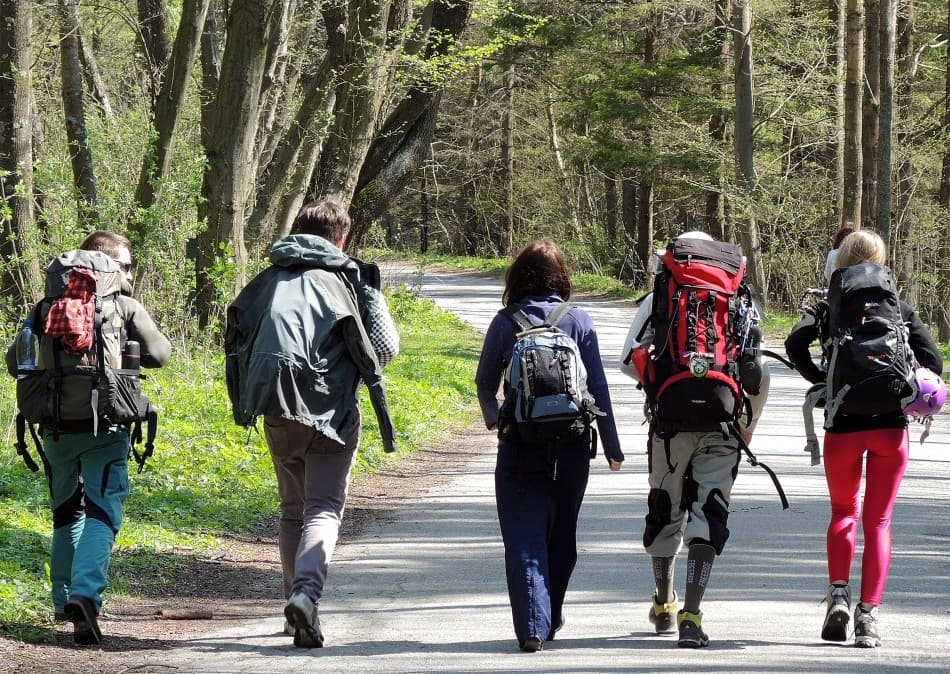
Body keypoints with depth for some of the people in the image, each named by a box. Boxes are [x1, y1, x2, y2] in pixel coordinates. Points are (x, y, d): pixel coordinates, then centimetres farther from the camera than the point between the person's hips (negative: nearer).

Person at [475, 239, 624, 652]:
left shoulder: (505, 323, 1)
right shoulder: (578, 322, 1)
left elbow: (485, 385, 11)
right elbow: (598, 388, 0)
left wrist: (493, 418, 33)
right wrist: (611, 446, 7)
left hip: (520, 446, -1)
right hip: (571, 446, 1)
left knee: (524, 539, -2)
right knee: (561, 537, 18)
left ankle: (532, 626, -16)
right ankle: (551, 618, 30)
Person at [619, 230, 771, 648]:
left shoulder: (658, 302, 4)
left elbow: (629, 361, -4)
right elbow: (760, 375, 4)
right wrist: (750, 422, 18)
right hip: (721, 426, 0)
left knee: (664, 511, 17)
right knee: (707, 516, -2)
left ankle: (664, 606, 34)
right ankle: (691, 616, -16)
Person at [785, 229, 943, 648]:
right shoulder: (898, 310, 3)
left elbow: (795, 343, -14)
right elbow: (932, 362, -4)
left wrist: (822, 381, -4)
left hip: (843, 425, 0)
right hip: (890, 425, 0)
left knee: (843, 512, 19)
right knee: (878, 521, 5)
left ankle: (838, 594, 1)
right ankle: (868, 613, -2)